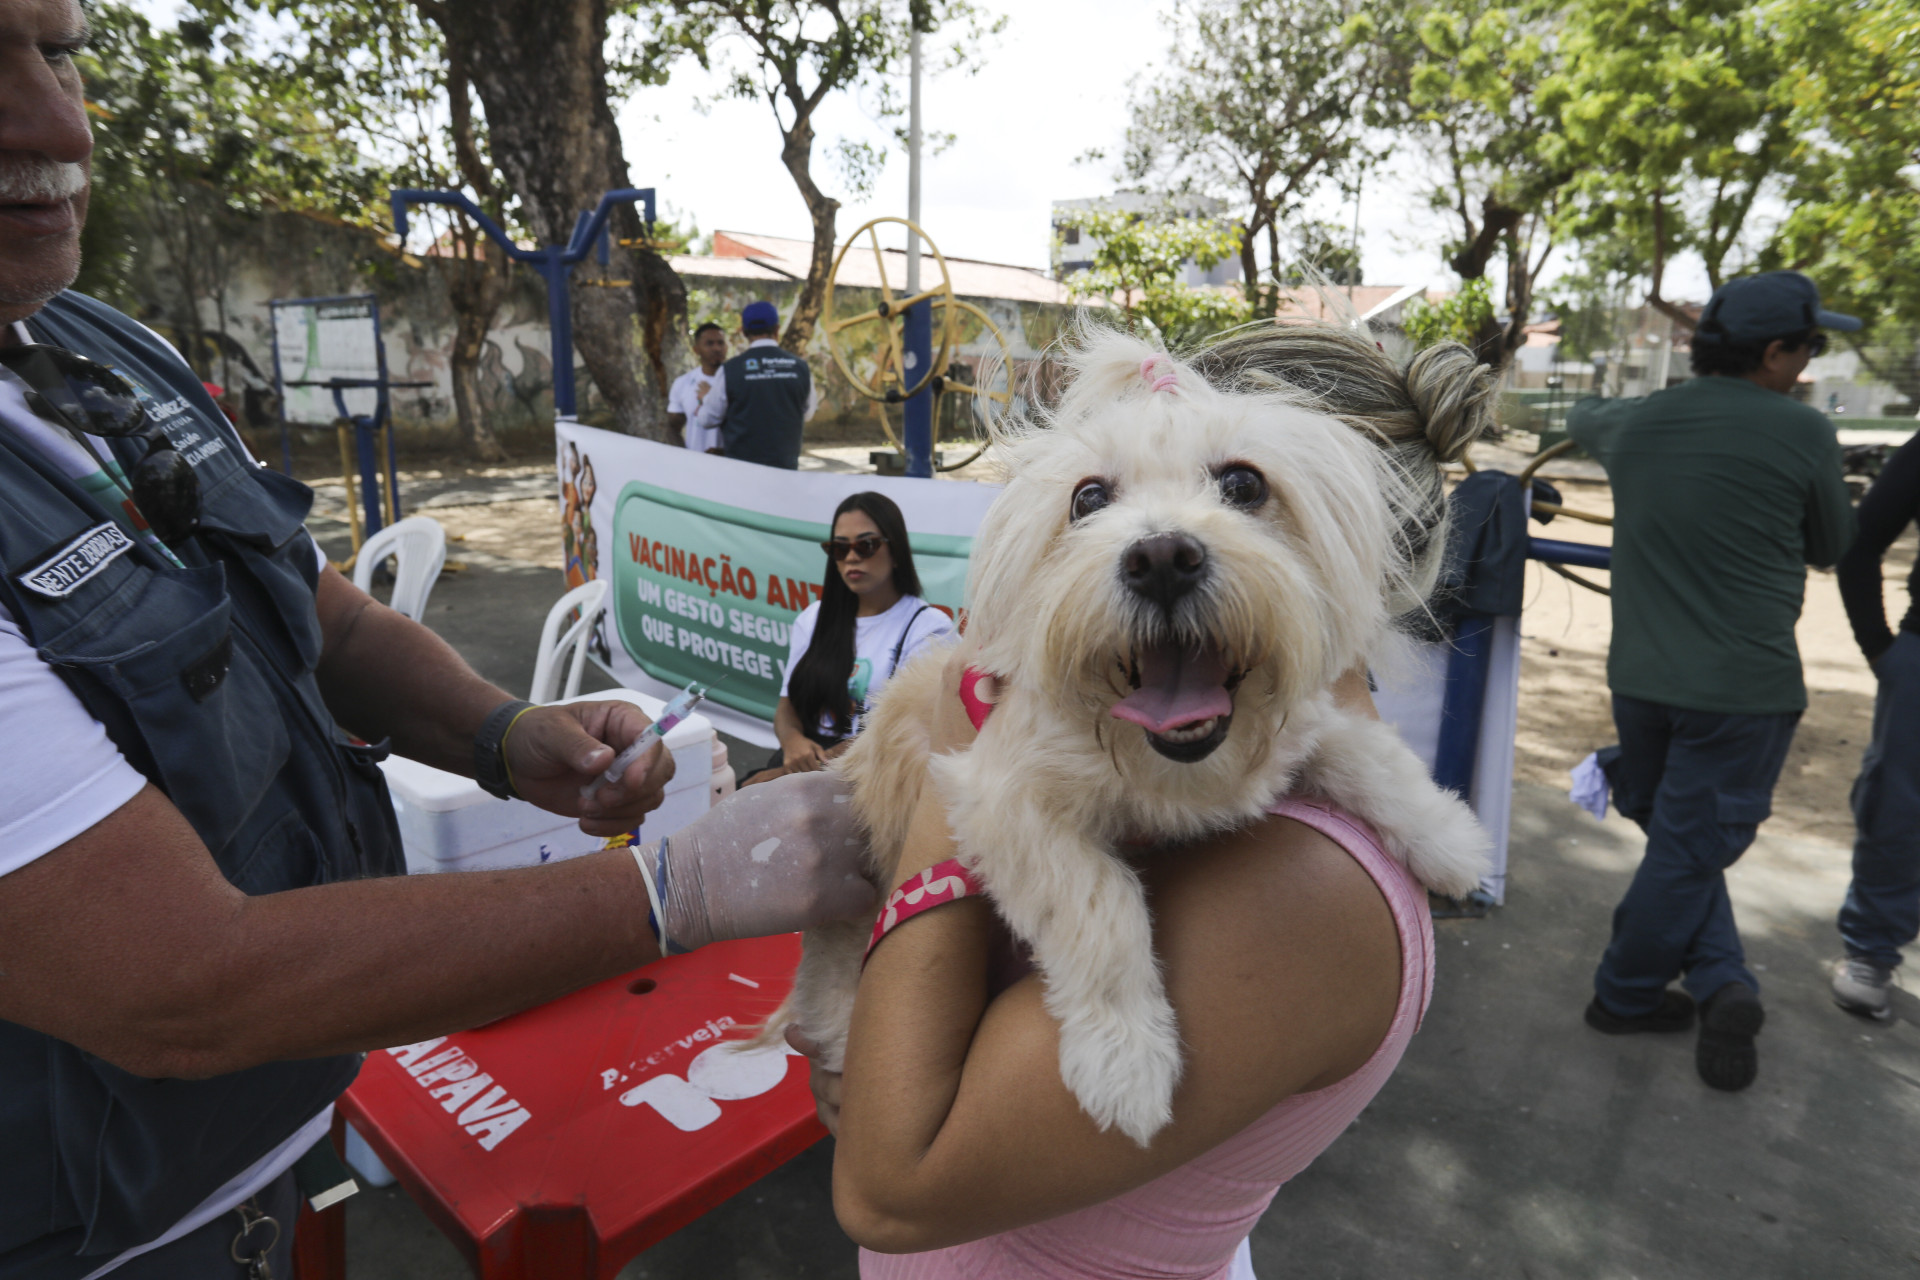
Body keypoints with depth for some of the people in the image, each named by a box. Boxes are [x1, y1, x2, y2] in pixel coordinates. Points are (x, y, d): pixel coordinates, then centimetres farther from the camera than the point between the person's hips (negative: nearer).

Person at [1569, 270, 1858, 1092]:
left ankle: (1719, 981, 15)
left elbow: (1580, 418, 27)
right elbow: (1831, 549, 2)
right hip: (1741, 686, -5)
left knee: (1675, 835, 22)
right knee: (1689, 849, 8)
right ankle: (1624, 997, 21)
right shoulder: (1800, 432, -12)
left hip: (1640, 676, 5)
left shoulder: (1633, 423, 2)